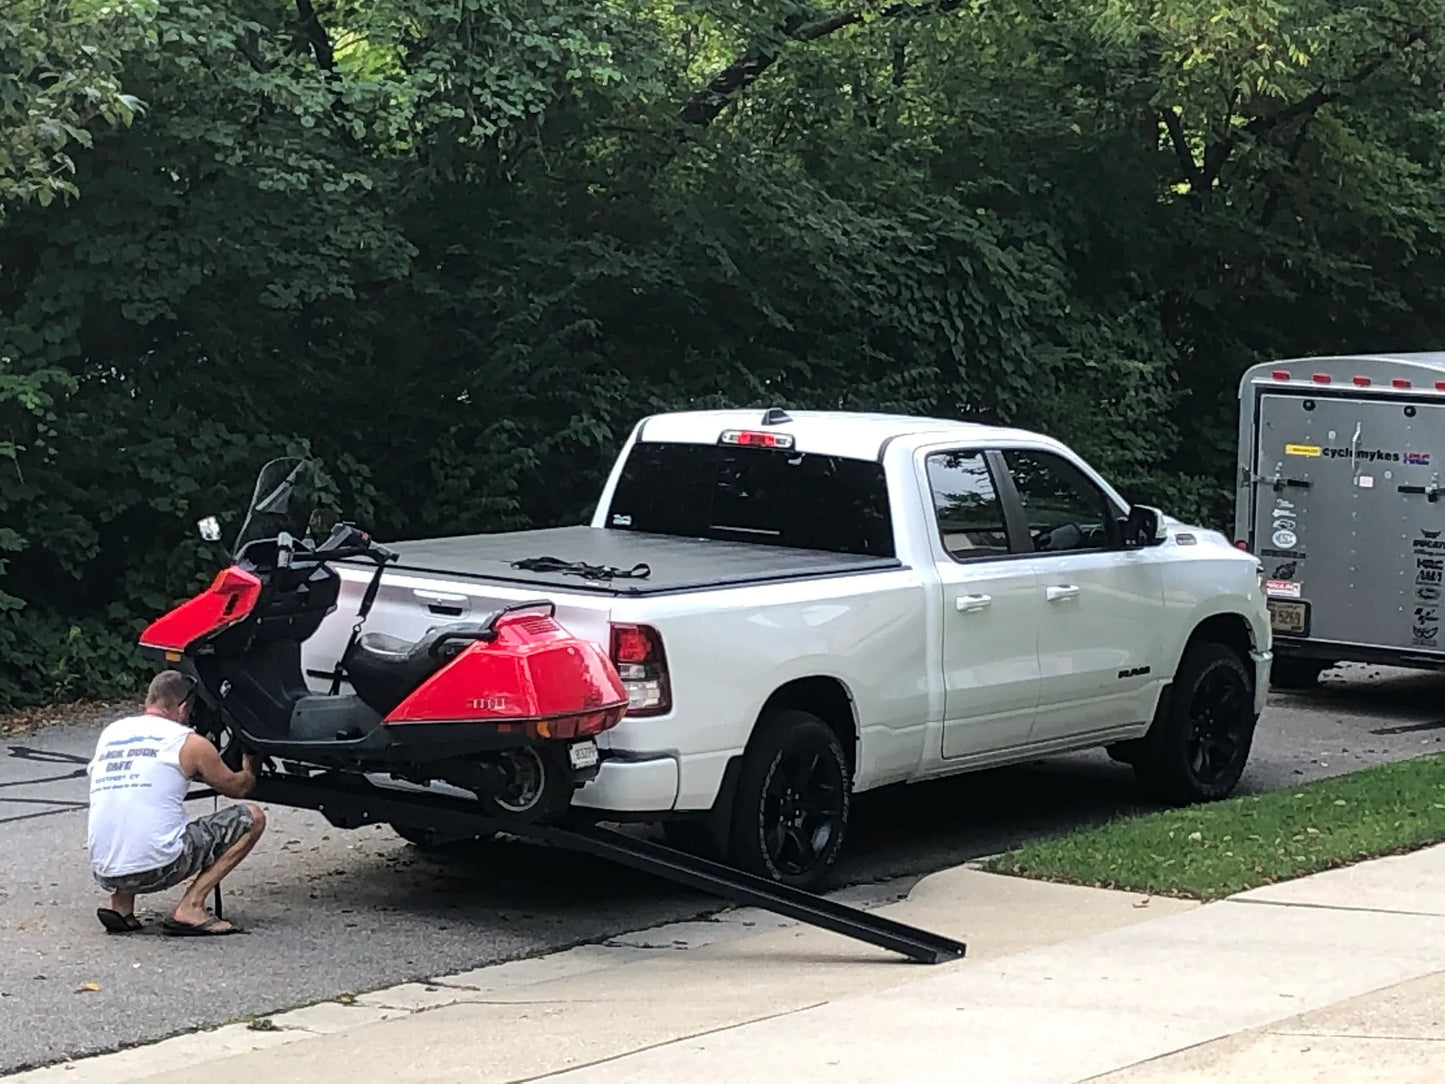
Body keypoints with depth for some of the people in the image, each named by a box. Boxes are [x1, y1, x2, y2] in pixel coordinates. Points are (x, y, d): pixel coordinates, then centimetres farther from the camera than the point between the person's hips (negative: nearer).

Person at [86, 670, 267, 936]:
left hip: (103, 875, 6)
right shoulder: (189, 743, 2)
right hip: (157, 869, -6)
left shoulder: (110, 732, 17)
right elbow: (238, 787, 19)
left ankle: (120, 903, 15)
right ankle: (190, 908, -3)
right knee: (252, 817, 7)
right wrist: (251, 768, 40)